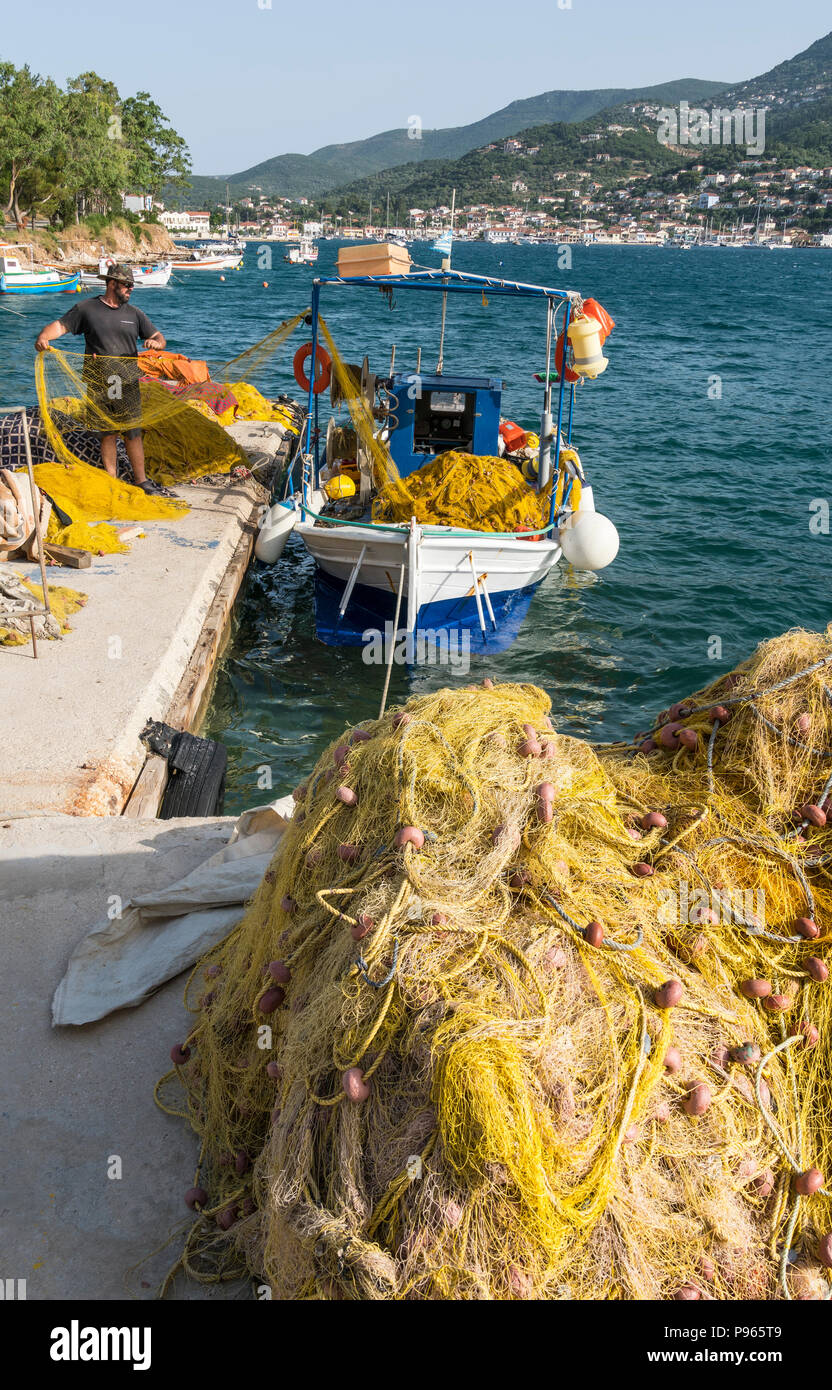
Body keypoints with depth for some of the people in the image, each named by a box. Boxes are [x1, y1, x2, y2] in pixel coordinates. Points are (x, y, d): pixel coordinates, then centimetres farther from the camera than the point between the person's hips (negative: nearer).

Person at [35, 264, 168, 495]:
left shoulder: (134, 313, 10)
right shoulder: (87, 309, 4)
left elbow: (159, 338, 10)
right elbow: (61, 325, 0)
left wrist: (156, 343, -15)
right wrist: (43, 336, -21)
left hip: (128, 386, 1)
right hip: (98, 386, -1)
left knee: (133, 433, 1)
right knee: (107, 434, 5)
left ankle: (141, 480, 8)